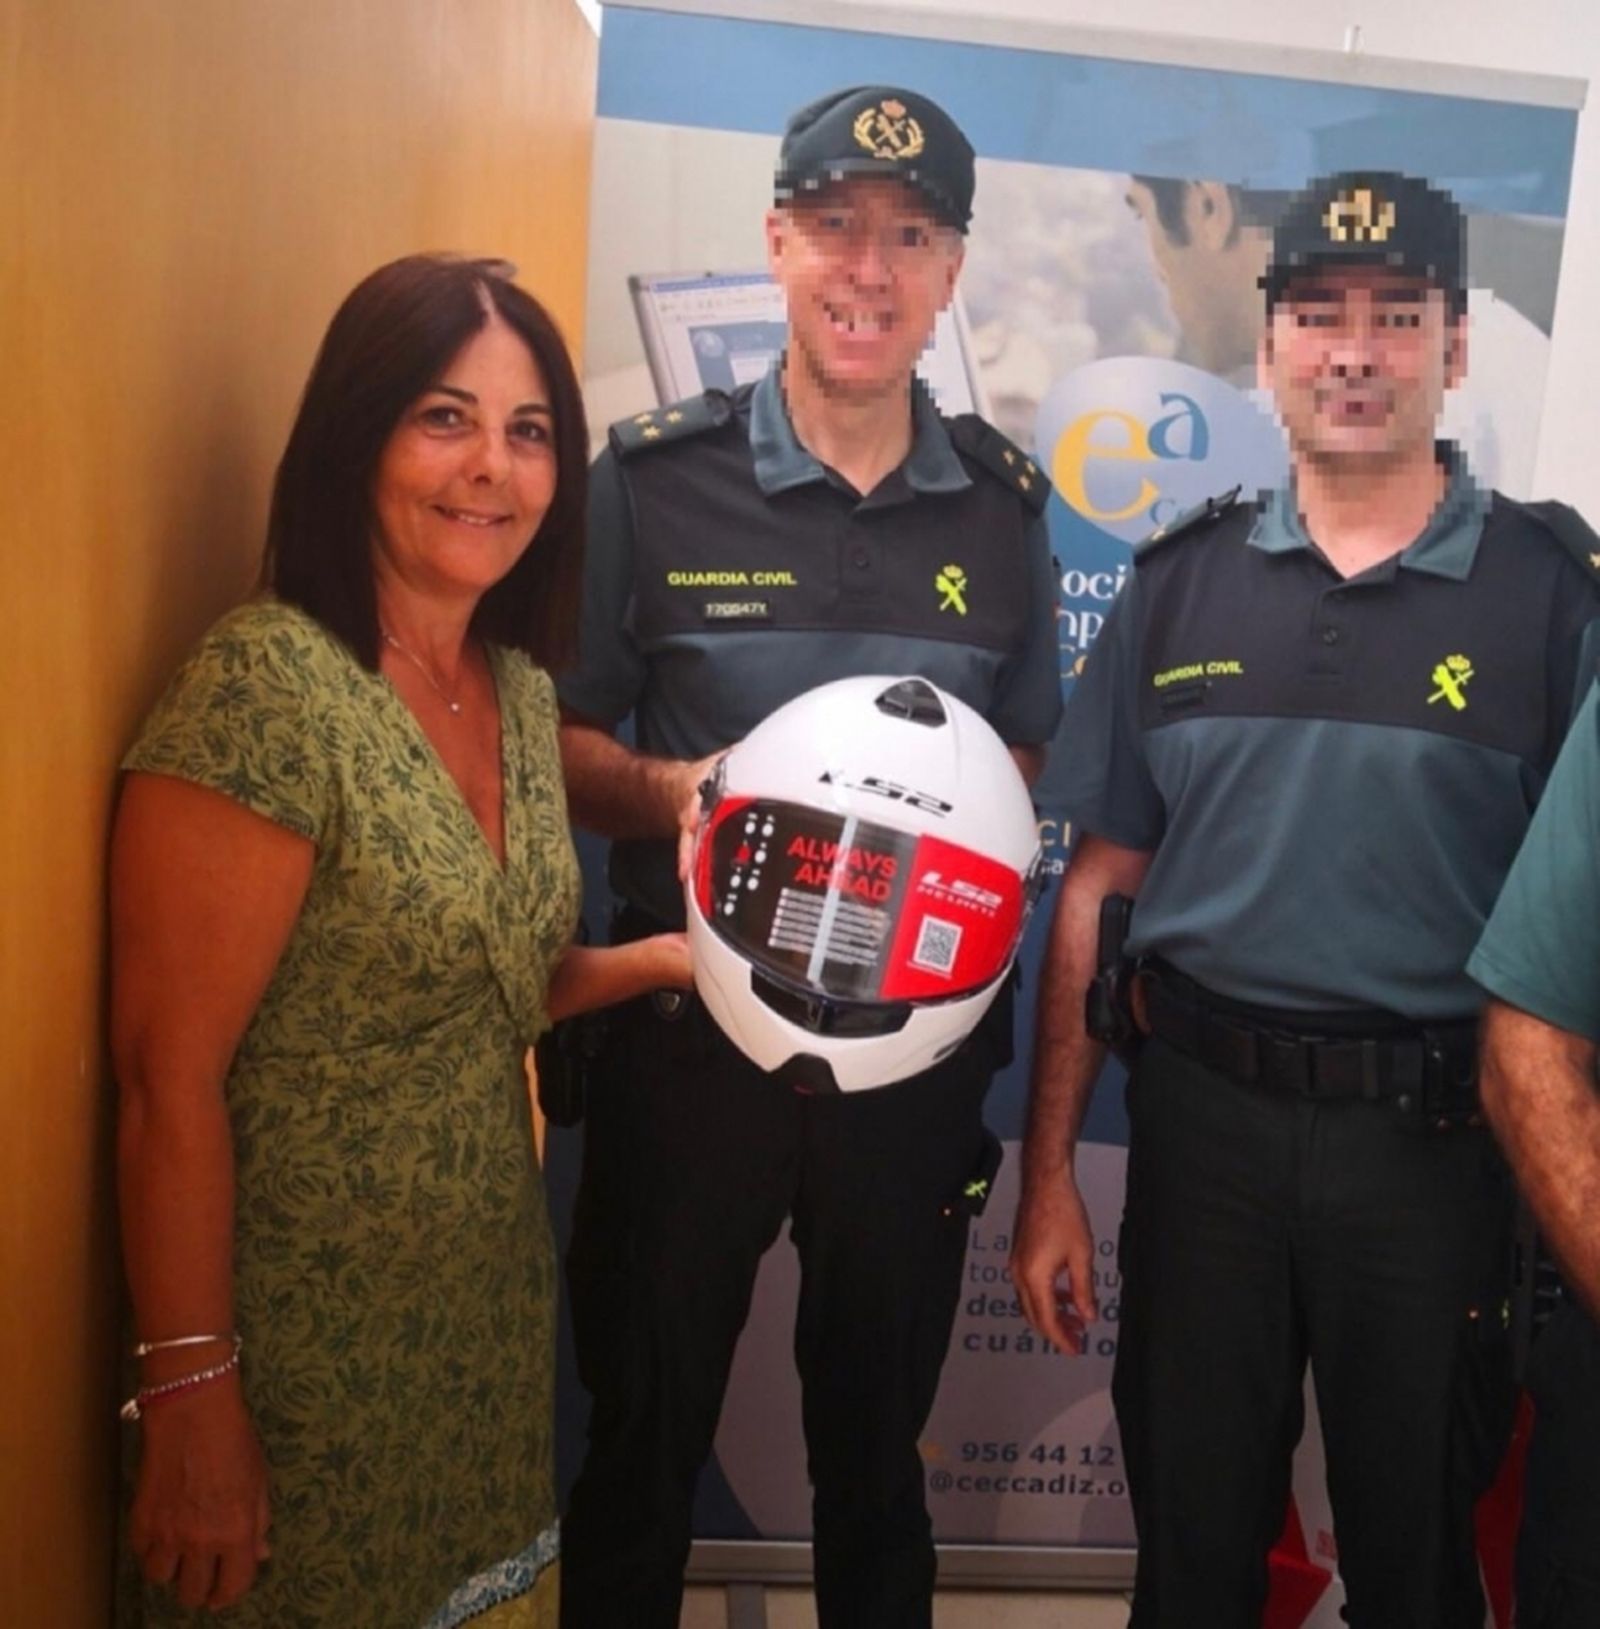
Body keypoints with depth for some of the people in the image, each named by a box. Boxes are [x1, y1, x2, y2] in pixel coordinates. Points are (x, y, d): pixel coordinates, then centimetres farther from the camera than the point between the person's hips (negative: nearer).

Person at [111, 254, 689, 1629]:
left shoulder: (520, 689, 3)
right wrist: (190, 1401, -16)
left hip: (496, 1317, 7)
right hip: (308, 1351, -7)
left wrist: (669, 959, -3)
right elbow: (167, 1080, -18)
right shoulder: (268, 690, -20)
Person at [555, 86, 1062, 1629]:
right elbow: (555, 739, 0)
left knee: (876, 1433, 19)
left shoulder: (1004, 504, 4)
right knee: (644, 1421, 14)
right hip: (689, 1023, -2)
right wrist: (671, 792, -20)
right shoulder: (655, 475, -4)